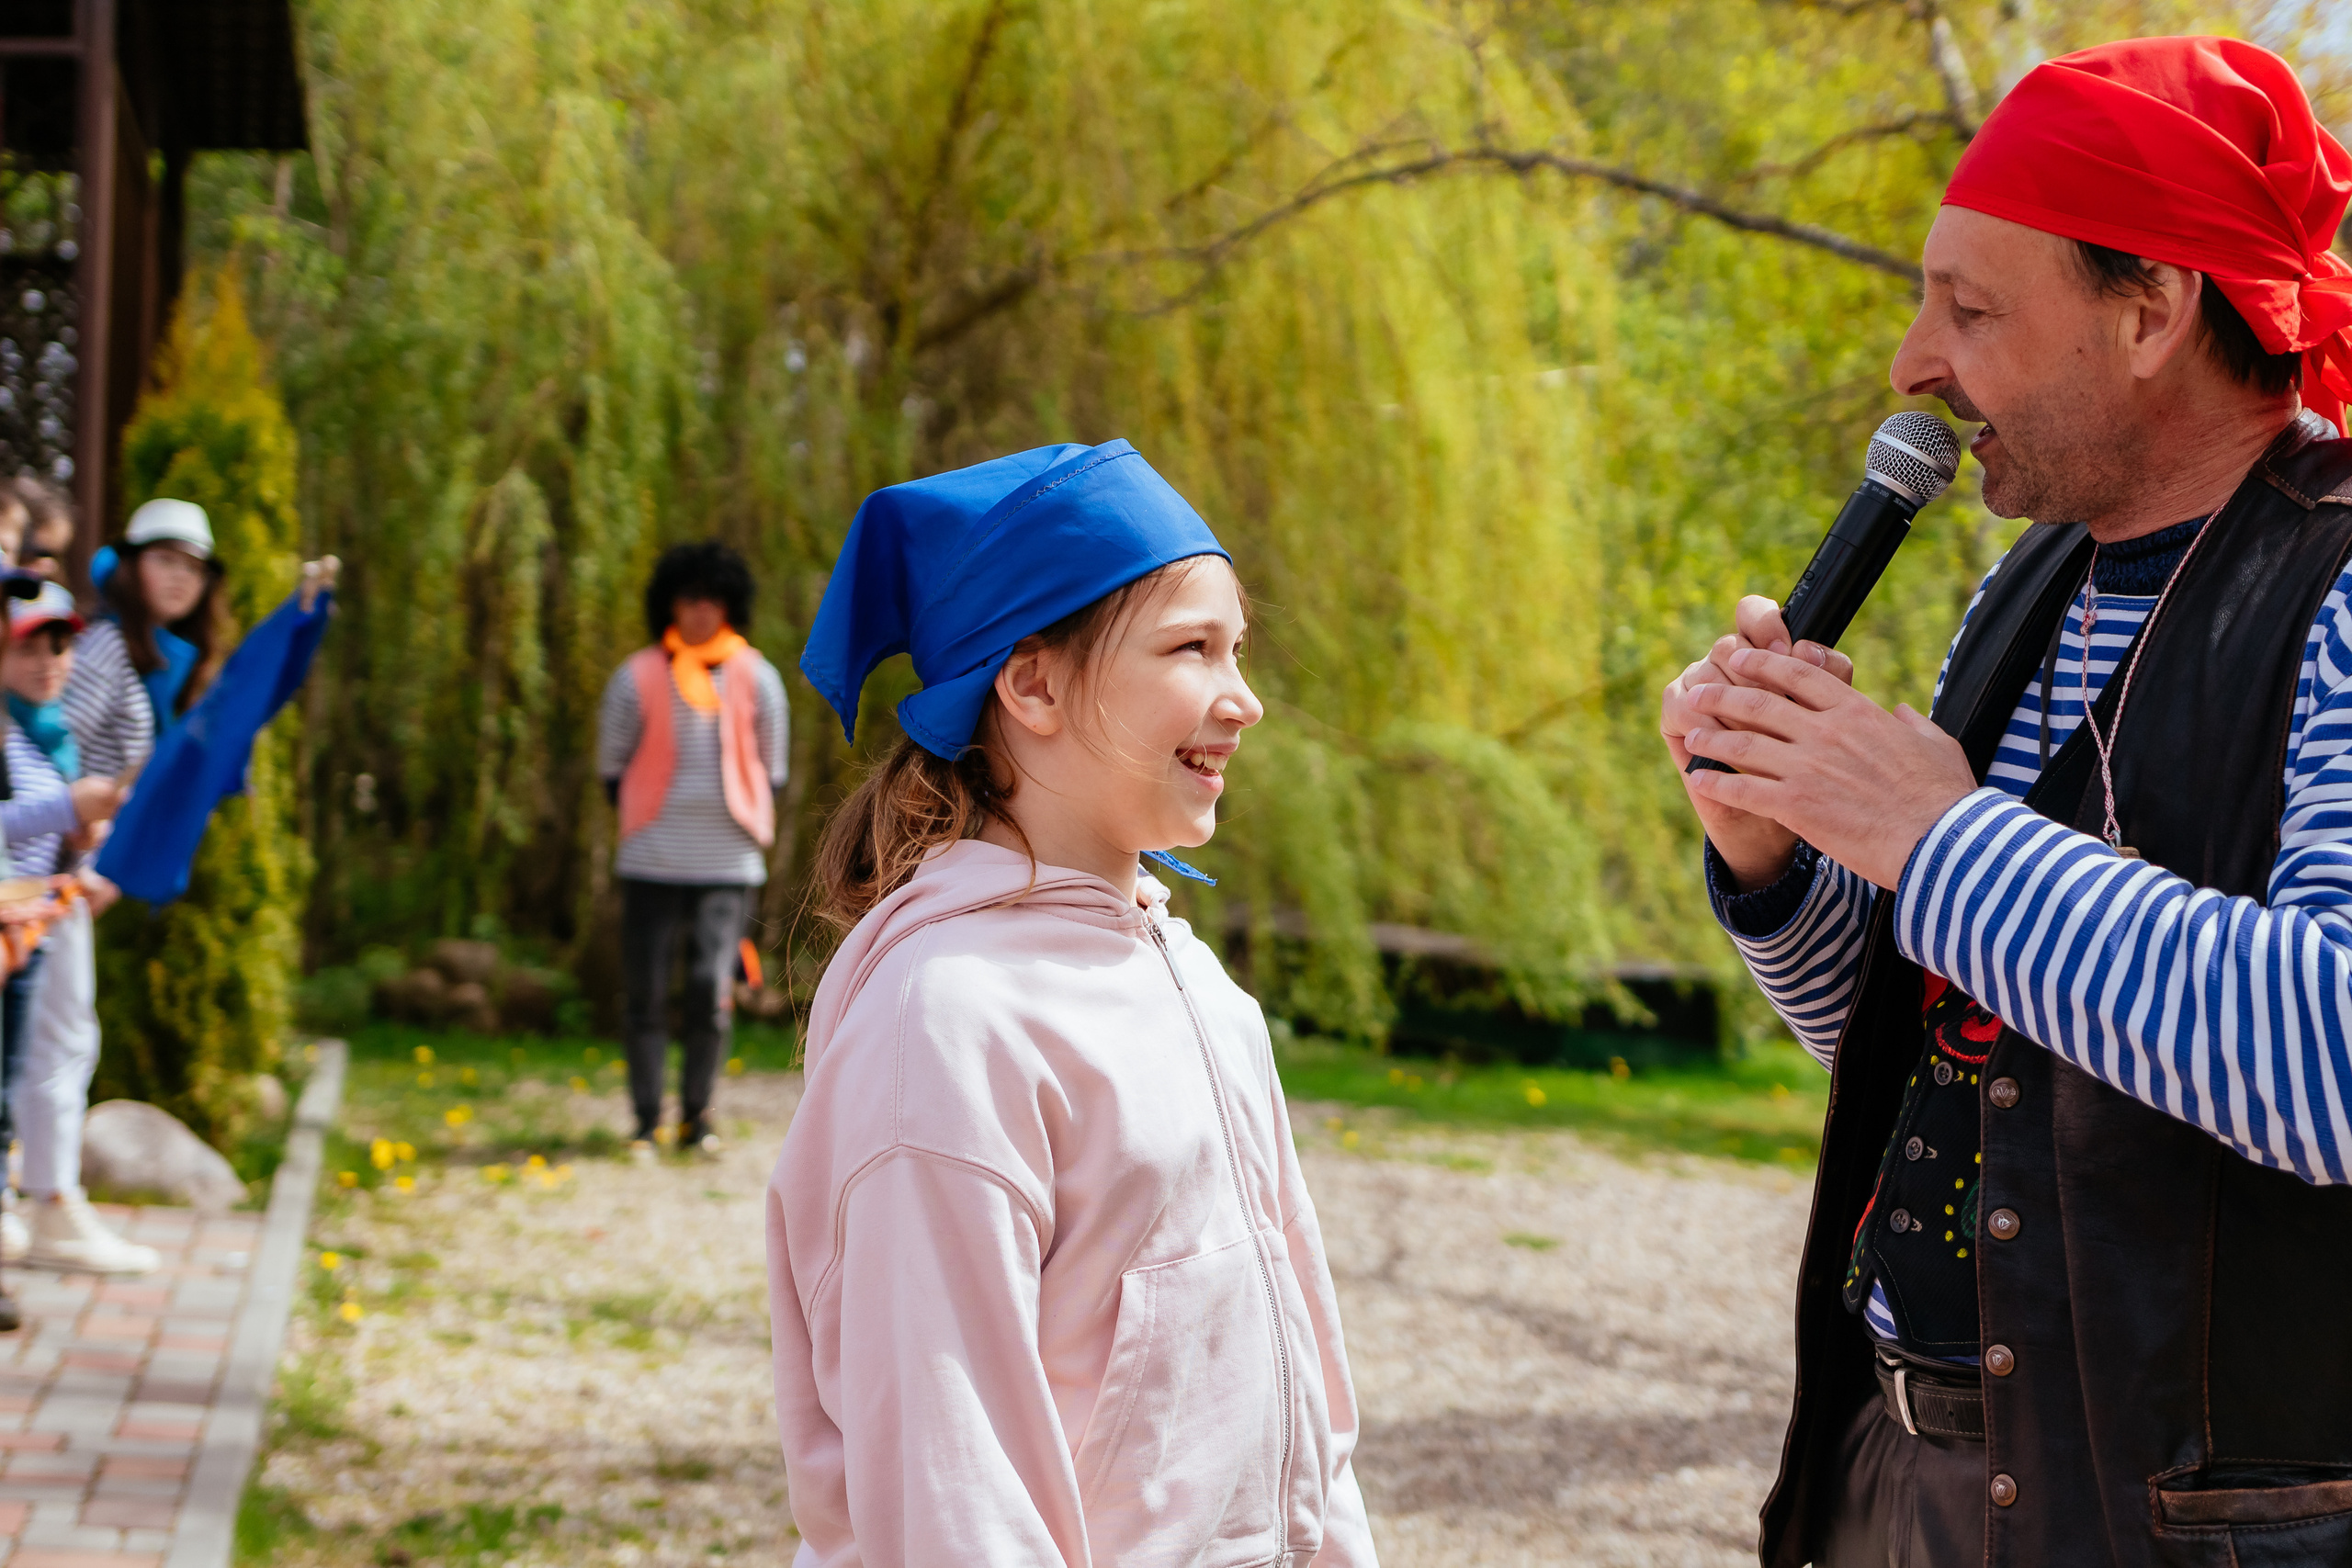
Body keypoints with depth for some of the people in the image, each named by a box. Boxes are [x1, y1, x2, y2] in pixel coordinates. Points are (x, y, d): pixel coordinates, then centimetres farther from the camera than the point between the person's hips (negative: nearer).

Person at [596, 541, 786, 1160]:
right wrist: (644, 820, 7)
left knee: (712, 989, -7)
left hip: (728, 860, 0)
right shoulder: (636, 679, 0)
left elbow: (771, 769, 13)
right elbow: (611, 765, 11)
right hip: (652, 862, 0)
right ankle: (646, 1121, 10)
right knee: (646, 992, 0)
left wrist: (746, 825, 7)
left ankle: (696, 1115, 8)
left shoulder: (756, 679, 4)